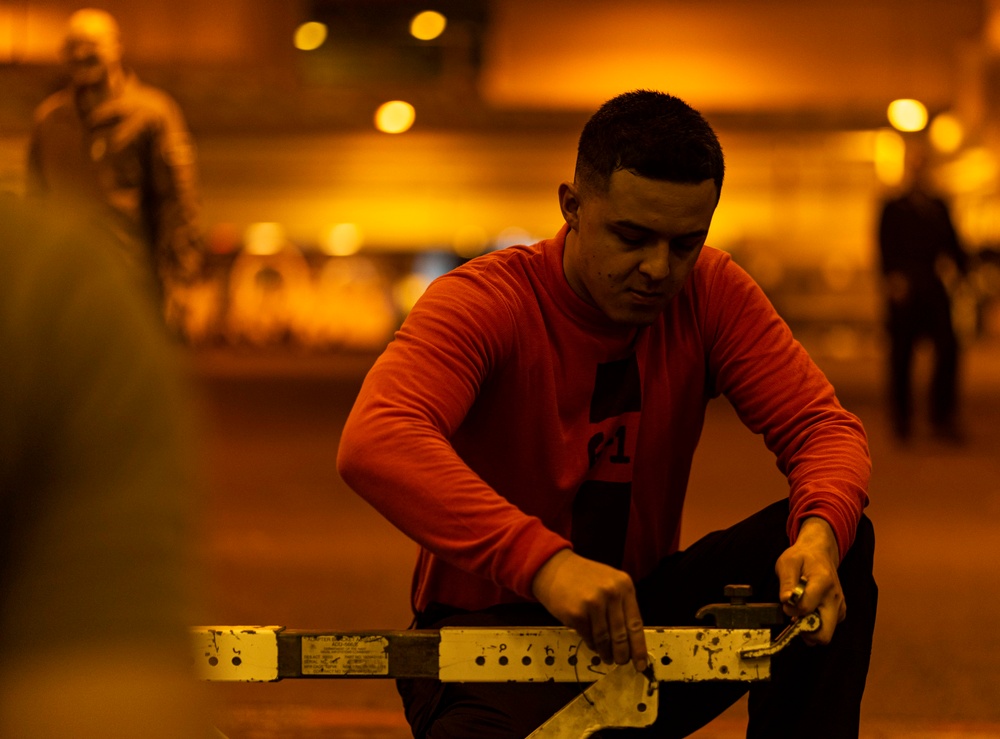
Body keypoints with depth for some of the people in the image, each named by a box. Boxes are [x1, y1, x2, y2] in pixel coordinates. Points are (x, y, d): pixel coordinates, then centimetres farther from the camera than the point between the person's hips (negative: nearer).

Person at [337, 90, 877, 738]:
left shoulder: (711, 293, -4)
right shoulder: (488, 301, -19)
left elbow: (822, 423, -8)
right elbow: (374, 442, -37)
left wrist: (820, 531, -35)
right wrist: (543, 560, -51)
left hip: (641, 618, 6)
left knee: (842, 540, -17)